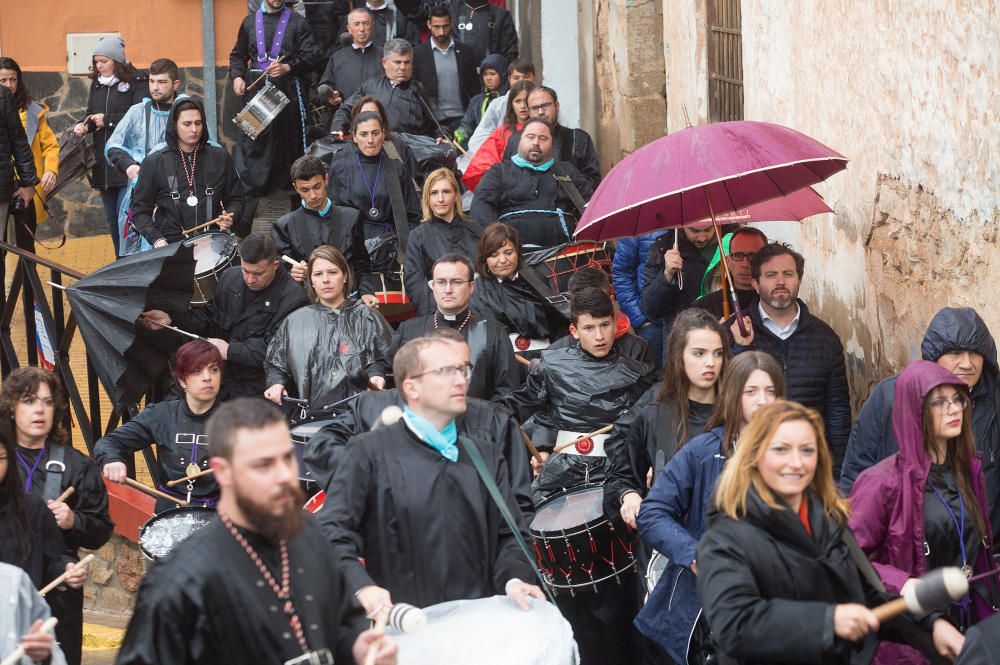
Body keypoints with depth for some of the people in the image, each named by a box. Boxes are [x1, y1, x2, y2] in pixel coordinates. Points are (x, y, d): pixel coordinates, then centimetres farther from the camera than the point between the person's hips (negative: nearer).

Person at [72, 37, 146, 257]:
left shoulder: (137, 83, -6)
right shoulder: (97, 84, 14)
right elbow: (92, 115, 17)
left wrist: (107, 120, -13)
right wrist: (83, 125, -5)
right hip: (104, 163, 7)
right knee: (112, 220, 11)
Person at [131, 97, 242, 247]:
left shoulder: (219, 157, 9)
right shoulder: (155, 163, 3)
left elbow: (235, 199, 16)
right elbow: (140, 210, 4)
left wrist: (229, 217, -5)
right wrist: (156, 239, -11)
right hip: (171, 245, -2)